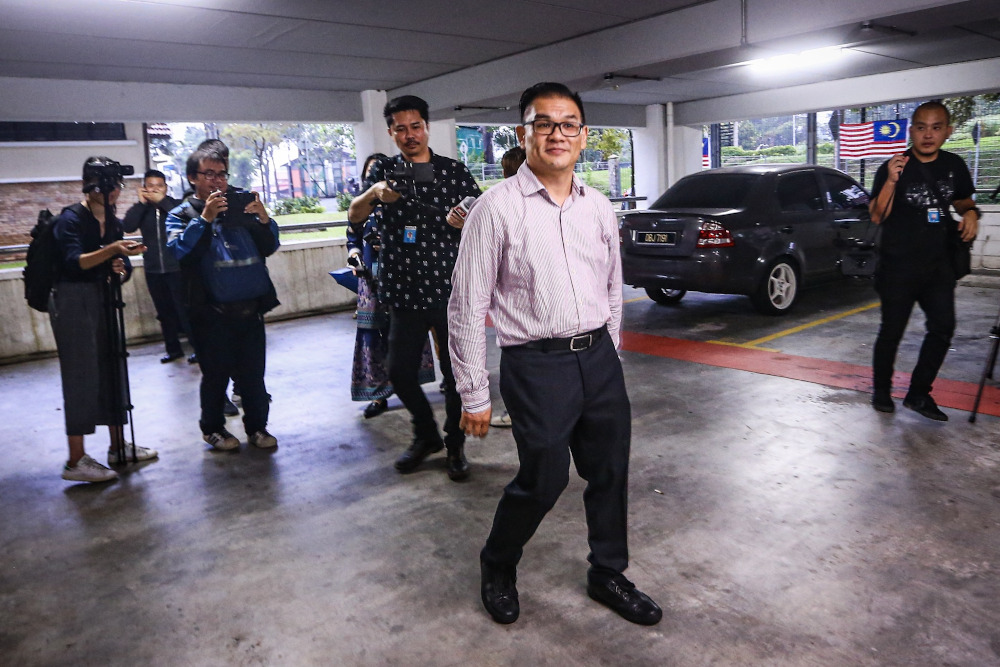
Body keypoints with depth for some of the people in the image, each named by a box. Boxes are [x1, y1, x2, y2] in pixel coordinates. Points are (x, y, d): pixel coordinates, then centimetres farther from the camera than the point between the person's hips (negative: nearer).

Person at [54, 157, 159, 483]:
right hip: (73, 301, -7)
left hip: (103, 300, 7)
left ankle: (118, 446, 18)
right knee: (81, 375, -8)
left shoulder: (113, 222, 11)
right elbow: (73, 262, -23)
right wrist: (110, 251, -36)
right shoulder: (71, 218, -10)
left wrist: (120, 268, -12)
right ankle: (76, 460, -3)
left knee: (111, 370, 9)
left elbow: (123, 268, 11)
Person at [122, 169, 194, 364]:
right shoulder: (142, 209, 7)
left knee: (185, 309, -4)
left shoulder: (175, 204, 0)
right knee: (165, 311, 11)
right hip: (153, 270, 4)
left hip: (177, 268, -4)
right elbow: (127, 227, -10)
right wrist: (141, 202, -10)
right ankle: (173, 348, 21)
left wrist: (161, 201, -17)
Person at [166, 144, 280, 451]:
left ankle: (257, 426, 23)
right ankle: (213, 427, 26)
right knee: (216, 374, 7)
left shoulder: (240, 208, 13)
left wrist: (263, 217, -10)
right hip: (212, 313, -3)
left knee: (253, 374, 8)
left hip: (250, 308, 3)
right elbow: (180, 251, -14)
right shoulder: (182, 215, 5)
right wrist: (205, 218, -21)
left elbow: (268, 248, 6)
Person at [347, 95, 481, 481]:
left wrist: (464, 223, -20)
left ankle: (455, 445, 26)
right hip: (405, 291, 2)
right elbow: (354, 216, -4)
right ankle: (426, 435, 32)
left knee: (456, 374, 5)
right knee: (400, 372, 7)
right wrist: (374, 193, -25)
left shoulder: (455, 171, 3)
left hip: (451, 290, -1)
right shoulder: (384, 172, 7)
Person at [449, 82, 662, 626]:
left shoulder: (599, 208, 8)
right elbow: (467, 306, -9)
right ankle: (497, 568, 34)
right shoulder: (497, 208, -9)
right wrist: (474, 396, -9)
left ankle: (608, 575, 40)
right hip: (536, 363, -5)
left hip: (599, 357, 6)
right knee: (544, 480, 2)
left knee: (610, 472, 15)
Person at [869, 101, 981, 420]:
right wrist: (891, 181, -30)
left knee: (942, 326, 1)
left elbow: (963, 201, 21)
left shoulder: (955, 165, 5)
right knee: (892, 330, 2)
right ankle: (881, 391, 18)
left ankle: (919, 393, 13)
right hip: (899, 264, -5)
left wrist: (970, 213, -2)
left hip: (938, 262, 5)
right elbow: (877, 217, -16)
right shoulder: (894, 167, -9)